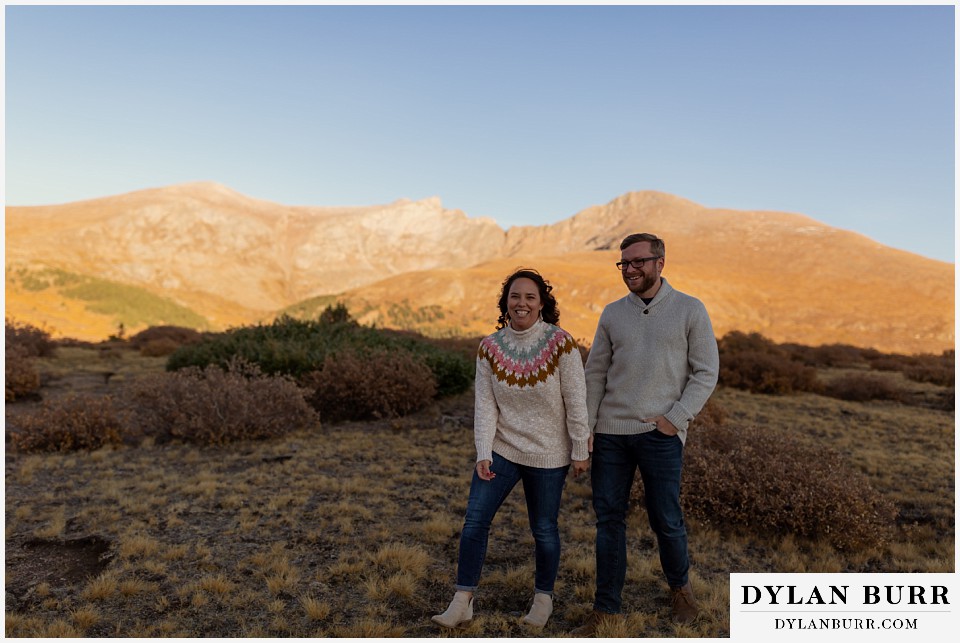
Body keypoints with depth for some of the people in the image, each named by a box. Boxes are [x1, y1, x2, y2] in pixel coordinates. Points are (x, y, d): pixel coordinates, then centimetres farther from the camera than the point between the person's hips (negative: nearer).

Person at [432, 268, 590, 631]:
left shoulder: (560, 343, -14)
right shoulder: (490, 348, -5)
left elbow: (576, 403, -10)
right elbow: (485, 406, -6)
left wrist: (580, 451, -6)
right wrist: (483, 454, -14)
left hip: (547, 455, -2)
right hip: (501, 449, 2)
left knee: (544, 529, 10)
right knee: (474, 520, -4)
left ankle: (543, 597, 34)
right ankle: (462, 604, 10)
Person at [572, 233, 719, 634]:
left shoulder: (690, 310, 0)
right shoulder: (612, 314, 8)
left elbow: (707, 372, -1)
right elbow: (595, 374, 9)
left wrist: (675, 419, -10)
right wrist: (586, 428, 2)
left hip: (660, 433, -3)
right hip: (610, 432, 3)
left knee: (666, 519, 6)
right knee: (608, 518, 6)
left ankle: (679, 587, 36)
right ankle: (607, 609, 19)